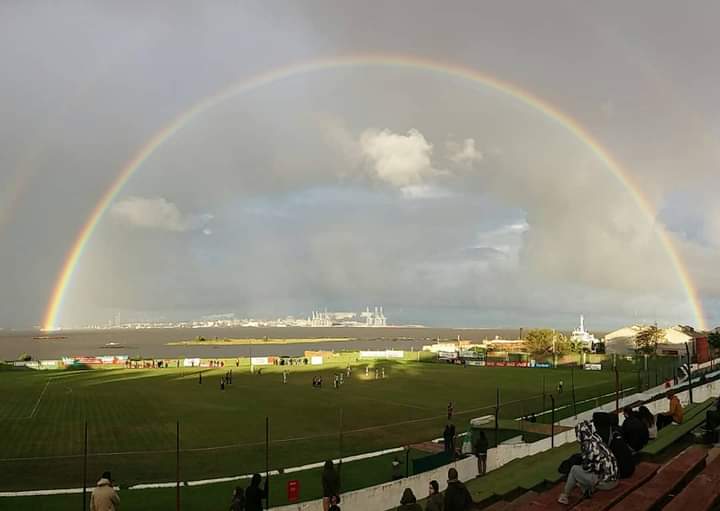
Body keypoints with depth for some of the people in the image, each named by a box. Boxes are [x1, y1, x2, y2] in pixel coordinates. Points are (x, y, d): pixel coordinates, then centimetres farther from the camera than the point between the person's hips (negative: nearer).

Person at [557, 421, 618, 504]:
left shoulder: (588, 445, -16)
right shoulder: (598, 441, 6)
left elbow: (587, 467, -11)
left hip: (604, 482, -7)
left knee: (574, 469, 5)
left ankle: (564, 496, 13)